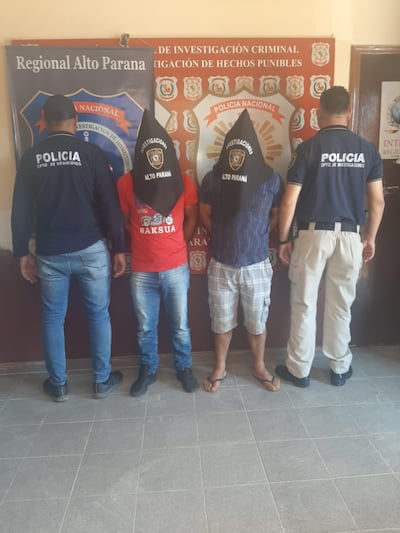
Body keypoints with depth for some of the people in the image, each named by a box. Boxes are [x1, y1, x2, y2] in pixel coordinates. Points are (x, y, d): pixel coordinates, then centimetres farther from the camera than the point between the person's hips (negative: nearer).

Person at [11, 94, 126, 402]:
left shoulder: (31, 158, 2)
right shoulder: (92, 153, -5)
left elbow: (21, 211, 4)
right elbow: (110, 205, -8)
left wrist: (22, 253, 12)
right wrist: (119, 248, -1)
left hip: (49, 253, 2)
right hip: (91, 250, -2)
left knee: (53, 319, 14)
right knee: (99, 314, 11)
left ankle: (58, 384, 26)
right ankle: (102, 380, 22)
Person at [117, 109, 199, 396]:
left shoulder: (183, 181, -3)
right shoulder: (126, 183, -4)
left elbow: (192, 219, 7)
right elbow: (124, 222, 6)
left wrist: (176, 245, 4)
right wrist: (144, 244, 2)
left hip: (176, 267, 0)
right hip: (141, 270, 1)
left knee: (180, 325, 12)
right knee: (145, 327, 14)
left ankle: (184, 368, 34)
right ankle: (148, 370, 35)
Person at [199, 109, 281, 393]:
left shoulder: (270, 179, -9)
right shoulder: (213, 178, -6)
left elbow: (276, 215, 5)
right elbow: (205, 215, 7)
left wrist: (257, 235, 2)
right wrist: (225, 236, 6)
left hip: (257, 264, 0)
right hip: (221, 264, 1)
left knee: (257, 321, 14)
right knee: (222, 320, 14)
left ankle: (259, 367, 36)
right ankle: (220, 368, 34)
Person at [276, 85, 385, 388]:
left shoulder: (309, 148, -8)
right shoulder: (367, 149, 2)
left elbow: (290, 201, -10)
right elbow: (377, 201, 3)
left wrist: (284, 239, 0)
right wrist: (370, 237, 15)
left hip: (313, 233, -3)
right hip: (350, 235, 3)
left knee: (304, 304, 8)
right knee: (341, 305, 14)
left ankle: (299, 369, 19)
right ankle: (340, 368, 28)